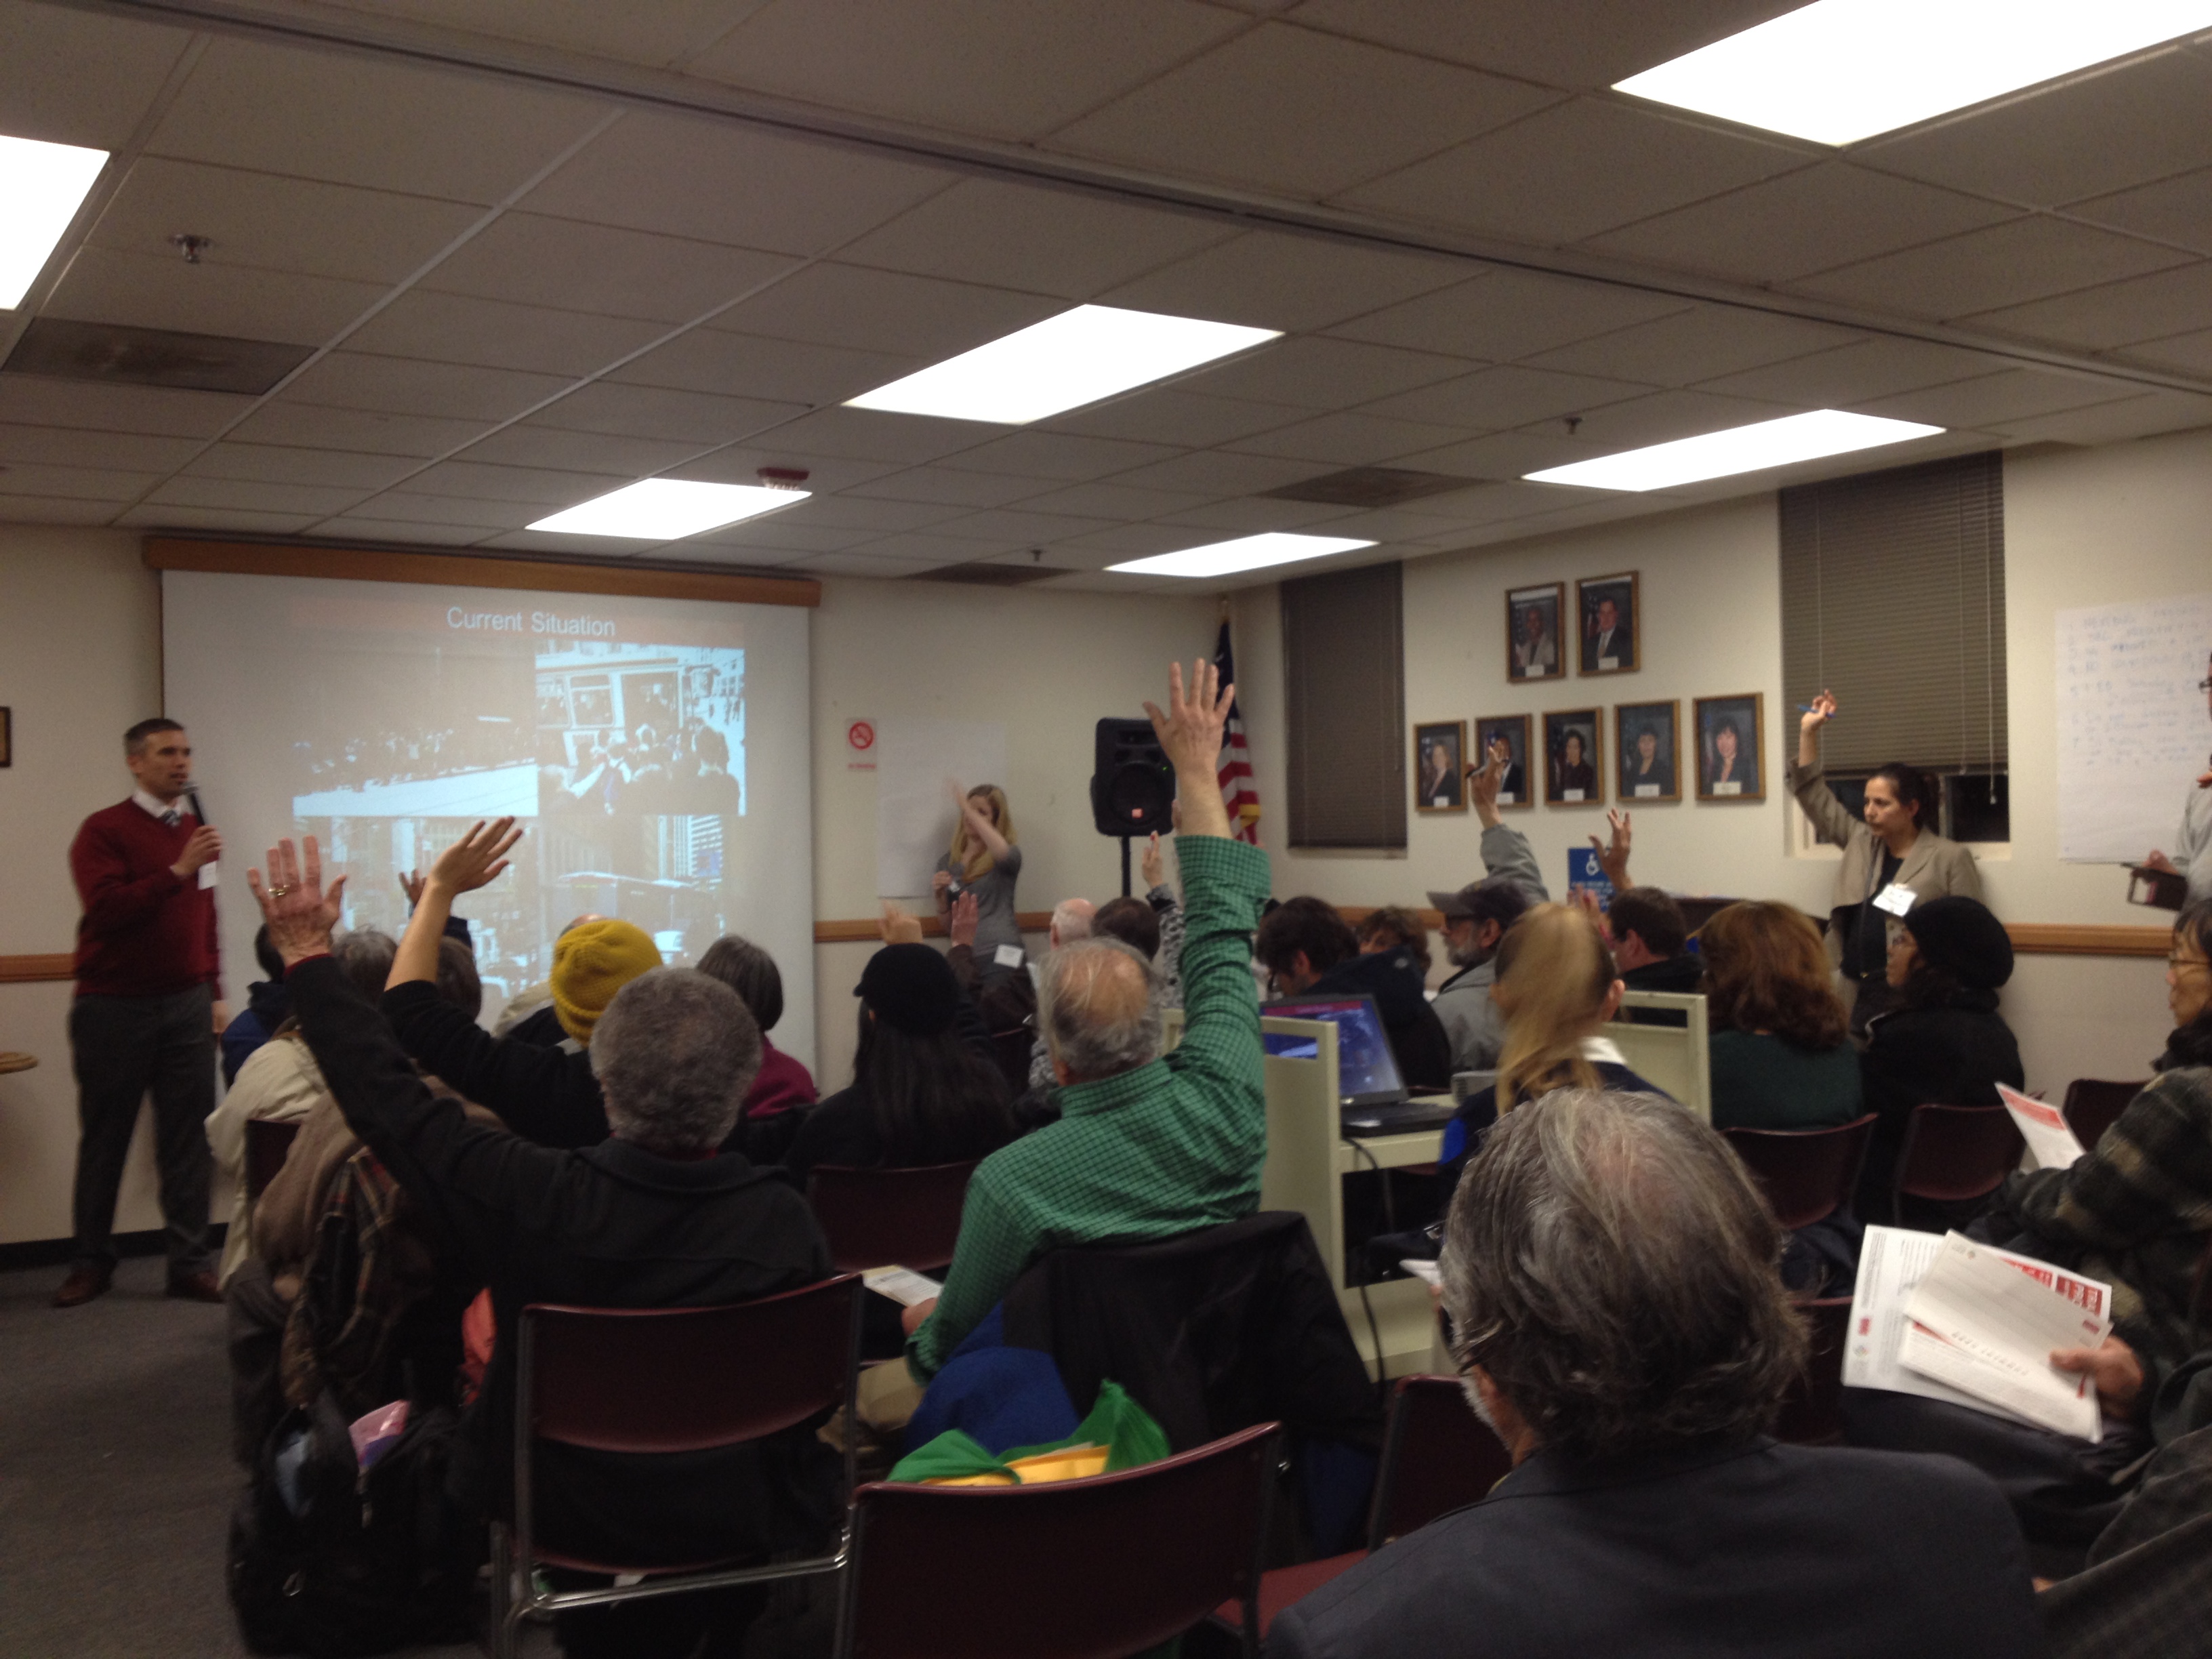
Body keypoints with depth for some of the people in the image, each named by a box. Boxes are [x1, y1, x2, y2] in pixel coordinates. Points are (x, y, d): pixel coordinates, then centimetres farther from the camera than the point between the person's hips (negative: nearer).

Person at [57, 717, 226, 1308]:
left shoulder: (194, 832, 12)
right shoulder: (104, 831, -4)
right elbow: (106, 908, -17)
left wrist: (214, 993, 14)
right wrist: (177, 871, -22)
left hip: (186, 1005, 4)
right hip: (115, 1008, -4)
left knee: (187, 1139, 2)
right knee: (105, 1139, 6)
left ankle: (191, 1264, 7)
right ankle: (90, 1264, 17)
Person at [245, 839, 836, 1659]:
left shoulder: (534, 1197, -26)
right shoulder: (786, 1221, -27)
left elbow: (388, 1095, -14)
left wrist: (307, 953, -4)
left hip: (570, 1521, 1)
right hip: (744, 1524, -1)